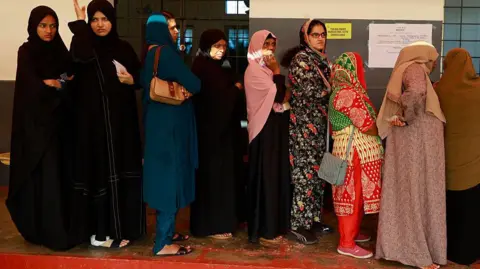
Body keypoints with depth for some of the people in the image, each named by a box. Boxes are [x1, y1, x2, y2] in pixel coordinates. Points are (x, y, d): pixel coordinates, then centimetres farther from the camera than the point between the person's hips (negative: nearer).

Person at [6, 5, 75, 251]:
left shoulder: (60, 51, 13)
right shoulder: (26, 52, -3)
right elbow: (34, 86, -15)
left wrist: (54, 83, -11)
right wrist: (63, 85, -9)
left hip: (58, 120, 5)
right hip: (36, 122, -5)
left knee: (61, 172, 4)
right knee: (45, 174, -6)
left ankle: (62, 226, 13)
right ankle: (50, 232, -1)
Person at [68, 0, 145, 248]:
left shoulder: (124, 48, 11)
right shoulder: (83, 43, 0)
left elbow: (140, 76, 17)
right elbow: (83, 56, -25)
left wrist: (132, 80, -5)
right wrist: (80, 21, -17)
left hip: (121, 120, 3)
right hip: (92, 120, -3)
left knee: (122, 171, 4)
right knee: (98, 172, -3)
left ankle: (122, 227, 16)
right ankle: (99, 230, 7)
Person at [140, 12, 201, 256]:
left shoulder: (151, 54, 12)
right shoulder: (166, 53, -16)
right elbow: (194, 85, -18)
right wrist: (191, 84, 4)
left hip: (159, 122, 9)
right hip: (170, 124, -9)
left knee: (164, 177, 16)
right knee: (170, 178, -5)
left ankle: (165, 231, 27)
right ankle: (162, 243, 2)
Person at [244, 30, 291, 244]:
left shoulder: (268, 69, 17)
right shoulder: (254, 70, -11)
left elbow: (282, 96, 20)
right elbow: (277, 96, -20)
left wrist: (287, 95, 0)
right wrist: (277, 71, -9)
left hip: (277, 126, 9)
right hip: (265, 128, -9)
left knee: (278, 174, 11)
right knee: (266, 176, -5)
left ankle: (276, 224, 21)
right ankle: (264, 230, 2)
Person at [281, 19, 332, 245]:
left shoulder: (321, 59, 17)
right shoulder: (301, 58, -9)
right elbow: (310, 90, -18)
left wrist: (330, 89, 0)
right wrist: (332, 89, -5)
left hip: (319, 123, 9)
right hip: (304, 123, -9)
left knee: (318, 171, 11)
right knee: (305, 172, -7)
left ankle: (313, 218, 21)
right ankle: (298, 225, 0)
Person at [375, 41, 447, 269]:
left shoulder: (406, 71, 20)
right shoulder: (415, 69, -8)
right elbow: (416, 94, -28)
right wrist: (407, 118, -16)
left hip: (412, 141, 9)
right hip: (416, 141, -9)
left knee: (406, 192, 13)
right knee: (416, 193, -3)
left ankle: (400, 244, 21)